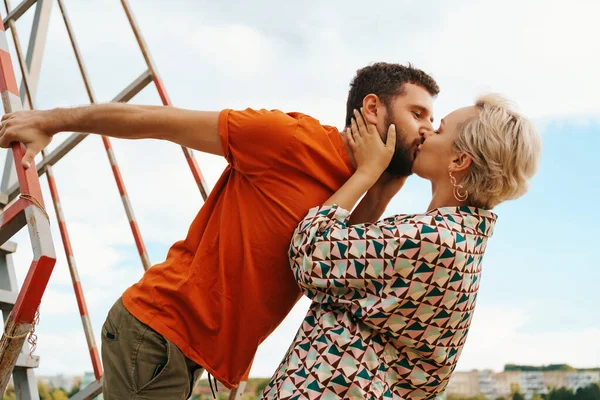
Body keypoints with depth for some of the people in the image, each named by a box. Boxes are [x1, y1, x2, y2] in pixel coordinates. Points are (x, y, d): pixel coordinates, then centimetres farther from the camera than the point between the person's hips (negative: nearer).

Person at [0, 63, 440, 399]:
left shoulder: (351, 195, 10)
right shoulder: (294, 139, -16)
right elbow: (161, 120, -10)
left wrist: (388, 183, -6)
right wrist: (52, 120, -1)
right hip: (155, 332, -8)